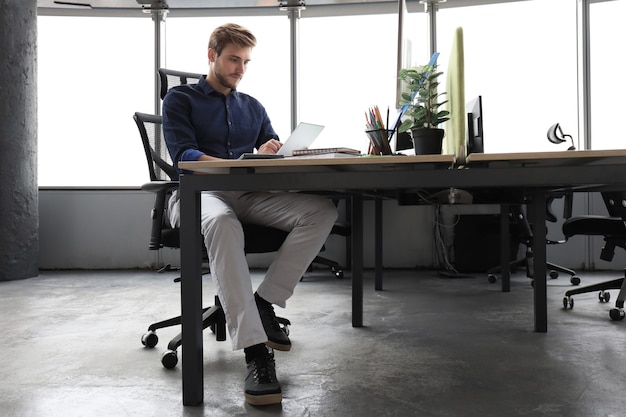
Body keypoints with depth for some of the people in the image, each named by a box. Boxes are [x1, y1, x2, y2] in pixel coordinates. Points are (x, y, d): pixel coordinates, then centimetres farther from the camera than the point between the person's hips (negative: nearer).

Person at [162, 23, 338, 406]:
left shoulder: (252, 107, 25)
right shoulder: (181, 99, 10)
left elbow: (276, 153, 20)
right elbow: (183, 155, -5)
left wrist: (272, 152, -8)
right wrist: (236, 165, -22)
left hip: (248, 195, 5)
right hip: (199, 192, -4)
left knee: (322, 210, -22)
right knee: (222, 222, -43)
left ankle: (264, 302, -18)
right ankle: (255, 352, -47)